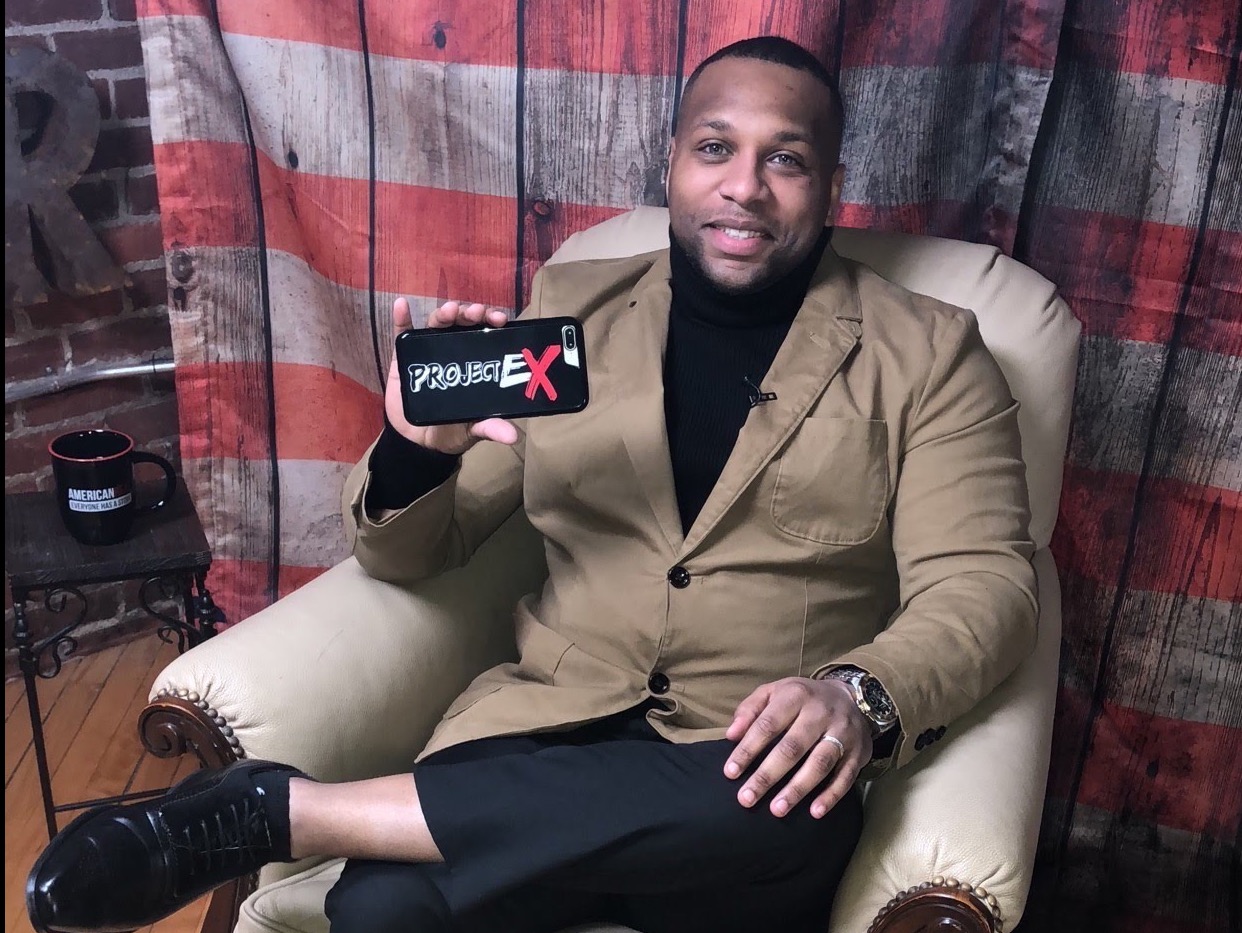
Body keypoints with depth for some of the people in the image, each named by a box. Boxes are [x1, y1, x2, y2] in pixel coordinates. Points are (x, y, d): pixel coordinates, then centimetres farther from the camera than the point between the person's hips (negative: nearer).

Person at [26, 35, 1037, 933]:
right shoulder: (570, 308, 10)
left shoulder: (925, 355, 4)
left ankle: (277, 808, -24)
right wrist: (414, 452, -14)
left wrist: (859, 694, -25)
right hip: (552, 729, 0)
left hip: (748, 774, 1)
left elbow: (982, 584, -4)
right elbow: (409, 555, 10)